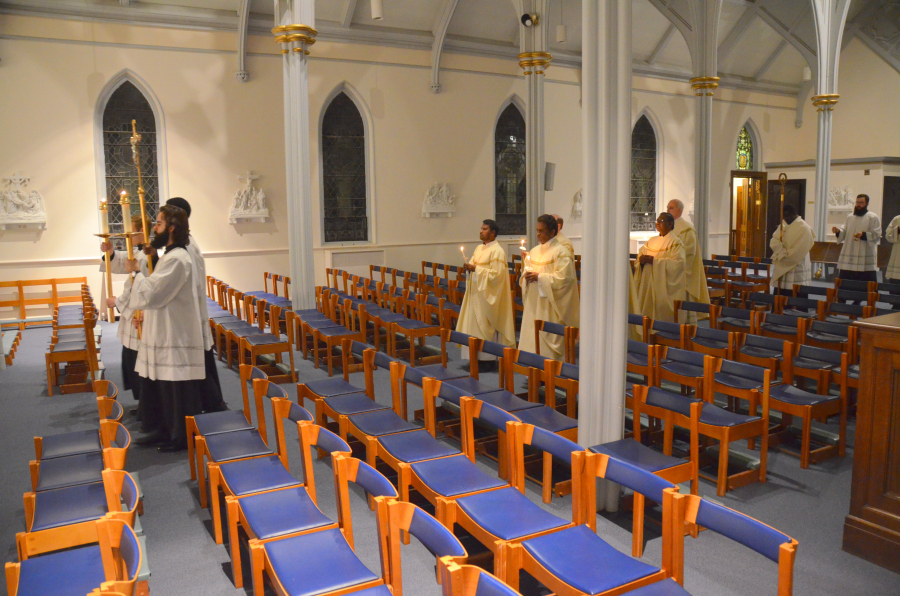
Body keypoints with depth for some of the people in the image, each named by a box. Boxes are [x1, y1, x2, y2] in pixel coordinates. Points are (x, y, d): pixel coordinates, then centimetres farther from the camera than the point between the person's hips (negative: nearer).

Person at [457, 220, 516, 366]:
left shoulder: (497, 251, -13)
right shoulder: (479, 248, 13)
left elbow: (496, 273, -19)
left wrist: (476, 269, -19)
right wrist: (469, 267, -3)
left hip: (486, 294, -8)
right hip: (475, 293, 8)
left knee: (485, 326, -4)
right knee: (474, 325, 9)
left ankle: (488, 358, 4)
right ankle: (477, 356, 16)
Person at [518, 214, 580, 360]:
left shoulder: (561, 252, -8)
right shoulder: (534, 251, 15)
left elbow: (563, 278, -17)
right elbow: (526, 271, 21)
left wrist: (539, 277, -18)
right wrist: (526, 275, -3)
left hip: (549, 305, -7)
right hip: (533, 303, 7)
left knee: (547, 339, -5)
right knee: (531, 336, 8)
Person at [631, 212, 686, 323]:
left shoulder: (675, 242, -4)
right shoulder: (651, 241, 16)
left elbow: (677, 263, -16)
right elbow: (640, 255, 16)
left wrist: (654, 261, -20)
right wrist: (642, 260, -9)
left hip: (663, 286, -6)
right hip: (647, 284, 6)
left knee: (661, 314, -7)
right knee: (647, 311, 4)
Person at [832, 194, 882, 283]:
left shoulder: (873, 218, 1)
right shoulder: (850, 217, 16)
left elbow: (877, 235, -6)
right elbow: (845, 233, 15)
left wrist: (863, 235, -24)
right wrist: (838, 231, -7)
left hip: (865, 258, -5)